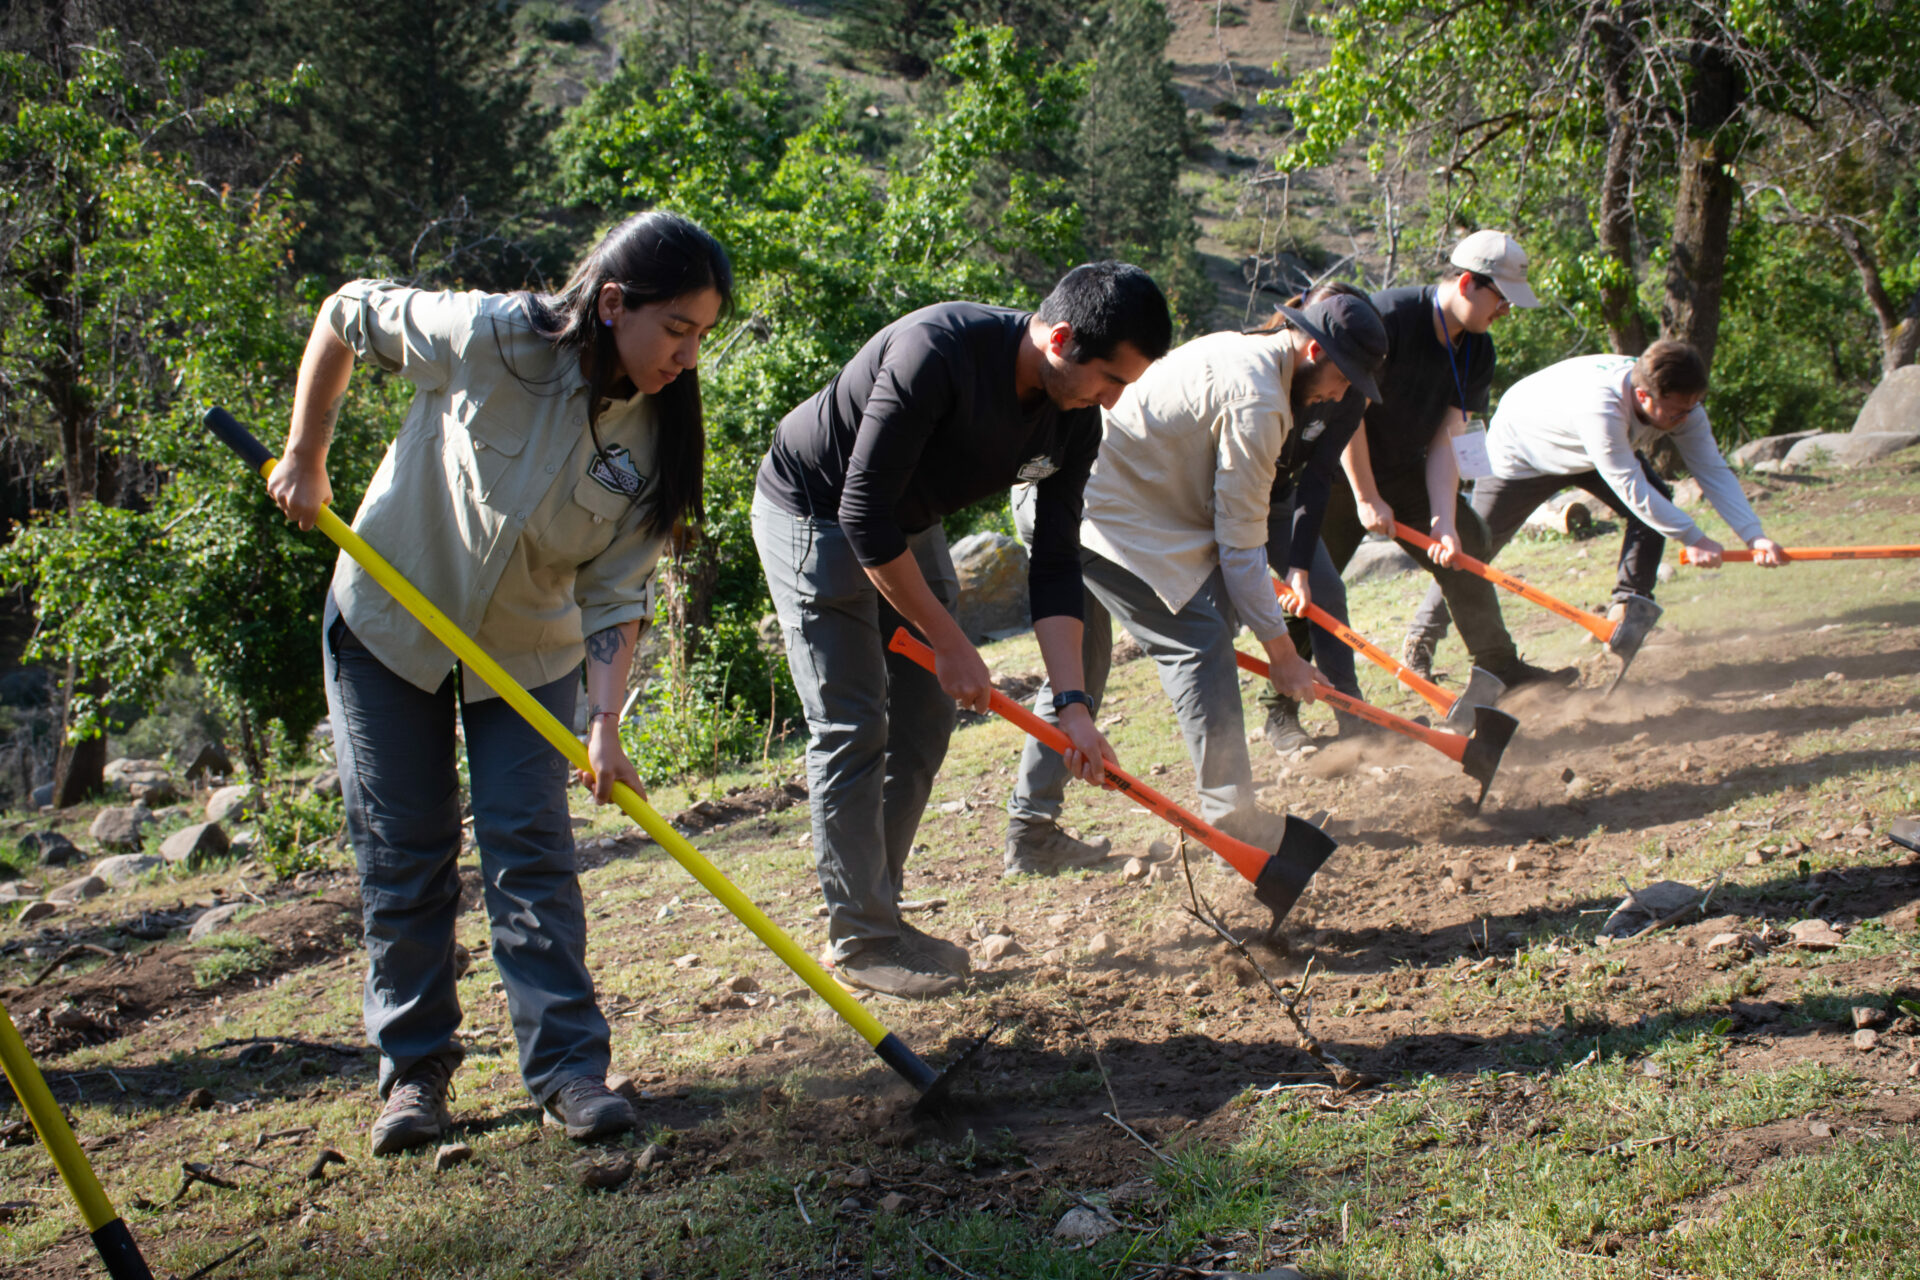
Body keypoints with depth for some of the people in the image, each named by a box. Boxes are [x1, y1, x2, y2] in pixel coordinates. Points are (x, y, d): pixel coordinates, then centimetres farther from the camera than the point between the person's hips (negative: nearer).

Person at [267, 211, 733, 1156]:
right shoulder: (492, 339, -27)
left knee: (530, 847, -5)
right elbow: (345, 316, -11)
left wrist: (605, 721, -27)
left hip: (529, 651, 2)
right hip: (388, 621, -2)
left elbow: (615, 590, -15)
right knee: (403, 851, 4)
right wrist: (305, 460, -6)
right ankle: (415, 1068, 16)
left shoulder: (655, 433, -17)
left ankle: (569, 1065, 1)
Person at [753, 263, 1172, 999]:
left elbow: (1055, 566, -8)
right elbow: (864, 514, -31)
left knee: (925, 721, 6)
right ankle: (857, 938, 2)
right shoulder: (939, 351, -34)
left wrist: (1073, 704, -16)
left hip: (906, 526, 8)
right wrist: (948, 643, -25)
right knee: (851, 727, -9)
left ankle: (877, 906, 18)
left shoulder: (1074, 422, -12)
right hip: (813, 514, -8)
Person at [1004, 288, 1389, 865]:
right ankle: (1231, 818, -1)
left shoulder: (1237, 351, 16)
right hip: (1117, 523, -11)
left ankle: (1029, 830, 21)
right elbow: (1241, 541, -13)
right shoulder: (1257, 398, -15)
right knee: (1201, 644, -7)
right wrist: (1280, 649, -7)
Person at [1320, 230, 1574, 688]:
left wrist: (1443, 520, -19)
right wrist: (1367, 499, -20)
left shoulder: (1477, 351, -3)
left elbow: (1442, 440, -7)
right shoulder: (1389, 315, -25)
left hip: (1404, 471, 7)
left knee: (1465, 544, 7)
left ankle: (1499, 666, 21)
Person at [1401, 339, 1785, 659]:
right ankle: (1421, 639, 14)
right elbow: (1630, 487, -42)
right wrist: (1693, 538, -38)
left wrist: (1753, 534, -33)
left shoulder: (1678, 402, -25)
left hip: (1598, 451, 6)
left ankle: (1625, 608, -10)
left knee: (1657, 504, -15)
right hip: (1521, 449, -6)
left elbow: (1714, 470, -22)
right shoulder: (1601, 405, -47)